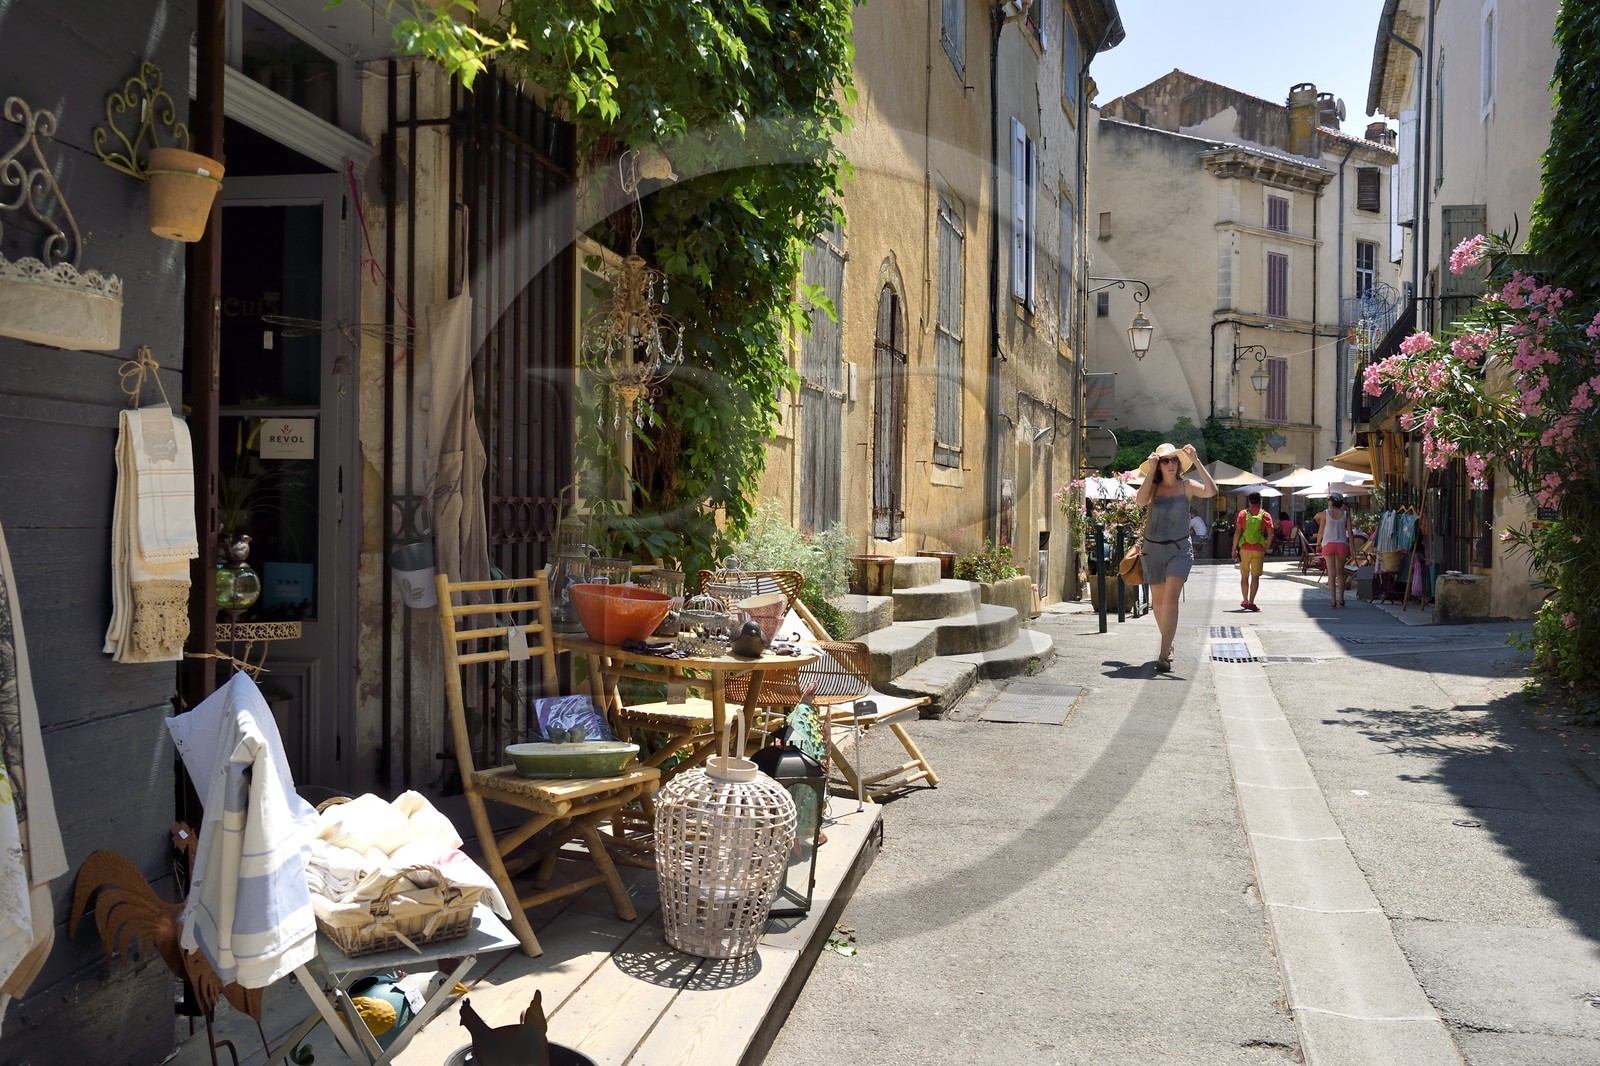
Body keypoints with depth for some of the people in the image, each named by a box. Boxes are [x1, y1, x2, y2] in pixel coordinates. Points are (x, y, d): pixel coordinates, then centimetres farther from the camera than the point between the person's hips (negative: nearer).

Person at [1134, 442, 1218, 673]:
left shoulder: (1187, 486, -1)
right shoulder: (1153, 487, 0)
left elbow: (1211, 491, -19)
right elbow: (1140, 501, -21)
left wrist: (1196, 461, -21)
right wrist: (1151, 470, -20)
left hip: (1179, 549, -2)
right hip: (1153, 549, 2)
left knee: (1171, 600, -17)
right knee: (1158, 602, 12)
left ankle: (1164, 655, -19)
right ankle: (1168, 644, 36)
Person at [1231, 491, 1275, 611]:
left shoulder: (1243, 513, 3)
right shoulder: (1265, 515, 2)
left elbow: (1237, 532, -2)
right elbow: (1270, 533, -5)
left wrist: (1234, 549, 2)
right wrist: (1266, 548, 5)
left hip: (1244, 548, 1)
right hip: (1259, 549, -1)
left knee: (1244, 575, 14)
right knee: (1255, 576, 1)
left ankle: (1245, 601, 22)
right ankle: (1251, 602, -6)